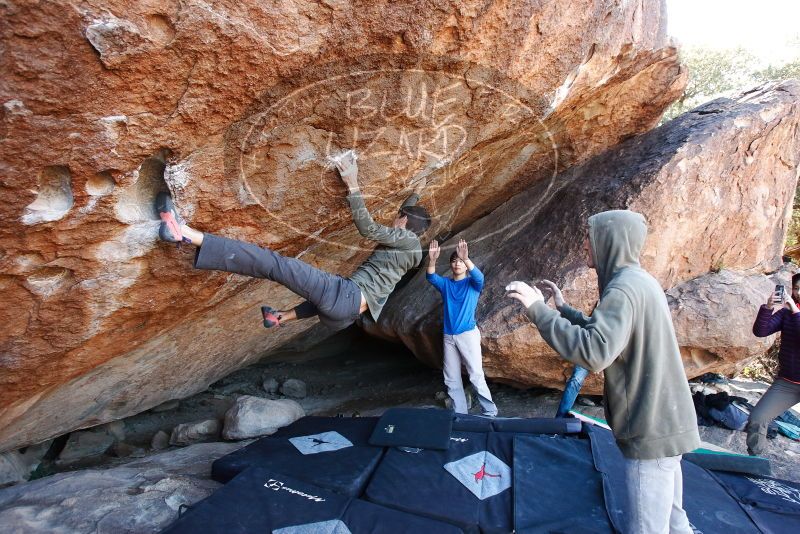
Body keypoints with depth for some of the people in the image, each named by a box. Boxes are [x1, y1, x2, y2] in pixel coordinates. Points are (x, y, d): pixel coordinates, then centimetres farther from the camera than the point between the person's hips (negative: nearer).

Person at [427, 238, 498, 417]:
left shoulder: (472, 283, 1)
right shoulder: (445, 284, 9)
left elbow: (479, 276, -22)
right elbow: (431, 277, -9)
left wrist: (466, 258, -38)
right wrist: (432, 260, -29)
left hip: (468, 334, -4)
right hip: (449, 336, 4)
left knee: (476, 376, -6)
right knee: (451, 379, 8)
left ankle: (490, 413, 6)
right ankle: (459, 413, 20)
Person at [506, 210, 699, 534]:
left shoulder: (623, 288, -22)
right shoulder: (639, 281, 10)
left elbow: (594, 352, -35)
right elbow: (606, 333, 21)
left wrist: (538, 310, -29)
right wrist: (562, 308, 20)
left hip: (652, 429, -10)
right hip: (664, 421, 10)